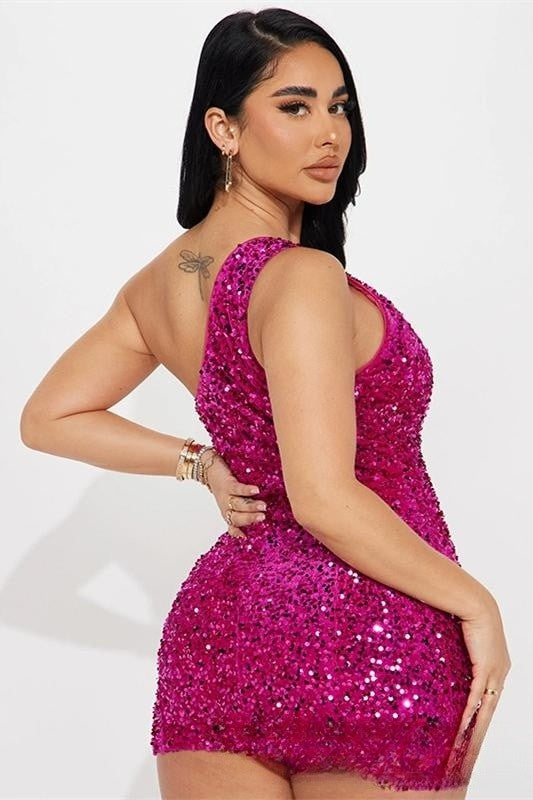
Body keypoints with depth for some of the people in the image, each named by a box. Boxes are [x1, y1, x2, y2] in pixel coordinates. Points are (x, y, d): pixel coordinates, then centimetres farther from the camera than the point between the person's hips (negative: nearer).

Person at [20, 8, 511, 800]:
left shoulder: (161, 280, 6)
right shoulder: (303, 278, -18)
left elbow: (48, 418, 15)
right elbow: (326, 499, -22)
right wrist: (477, 604, -12)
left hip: (215, 627, 7)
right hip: (366, 641, -7)